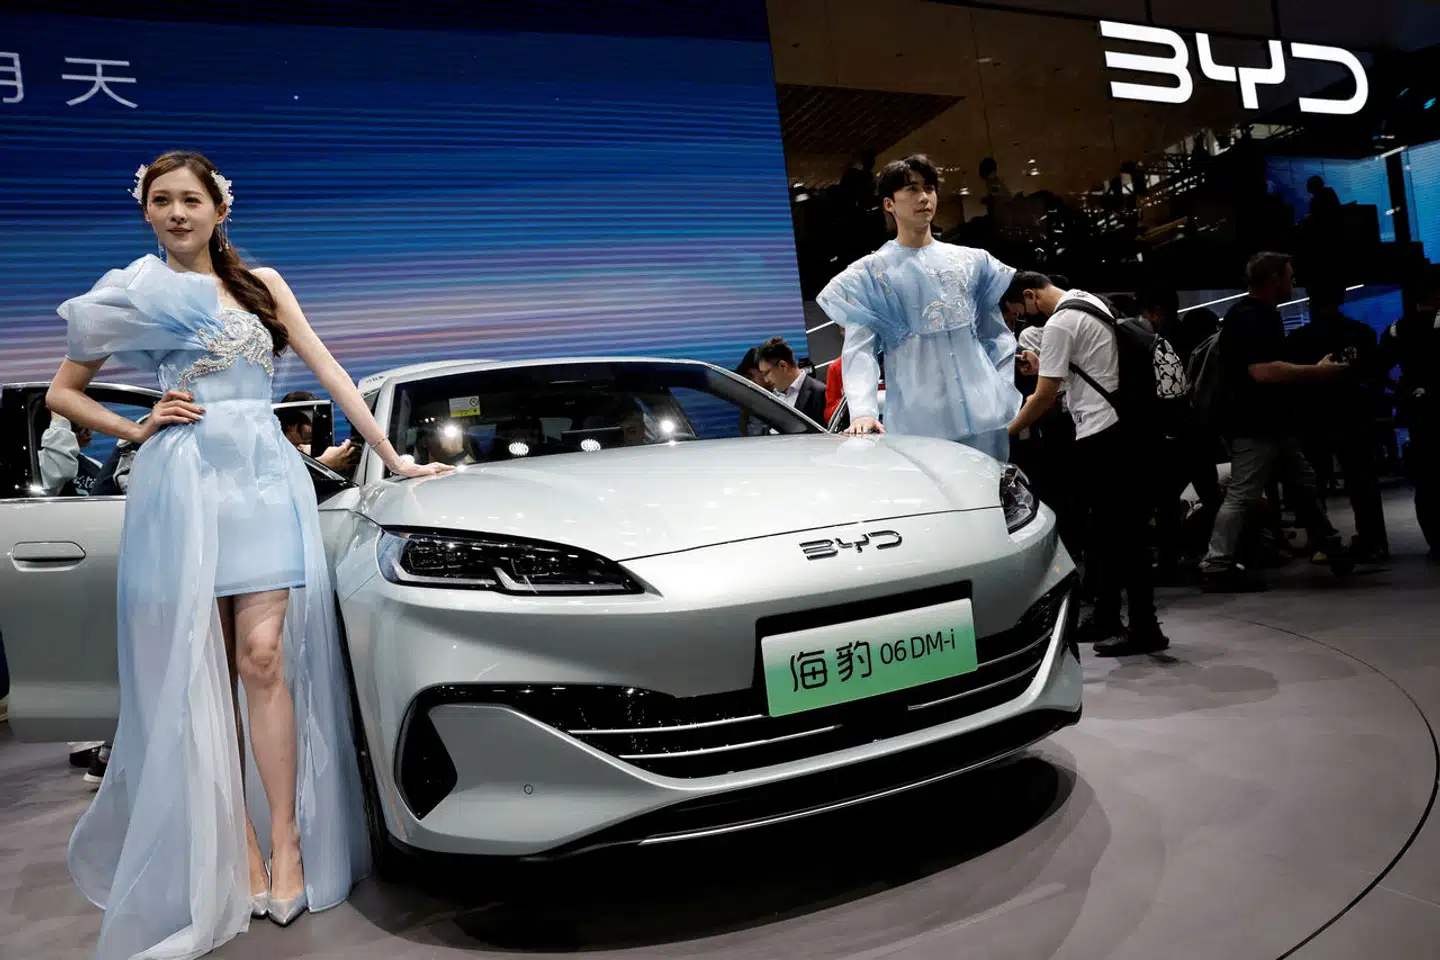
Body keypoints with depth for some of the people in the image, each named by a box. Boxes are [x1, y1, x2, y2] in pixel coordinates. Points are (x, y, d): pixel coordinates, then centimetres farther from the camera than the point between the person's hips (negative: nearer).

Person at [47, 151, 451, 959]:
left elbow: (329, 370, 9)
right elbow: (63, 392, 16)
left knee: (264, 657, -9)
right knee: (205, 673, 1)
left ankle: (289, 842, -2)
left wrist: (393, 457, 5)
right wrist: (137, 430, -1)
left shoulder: (261, 284, 15)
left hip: (265, 476, 1)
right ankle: (238, 844, 10)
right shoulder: (135, 294, 11)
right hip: (183, 482, 0)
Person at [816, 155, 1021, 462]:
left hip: (984, 417, 4)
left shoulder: (972, 261, 15)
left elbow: (997, 337, 18)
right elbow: (859, 350, -6)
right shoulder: (870, 273, 4)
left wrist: (1003, 395, 6)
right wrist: (863, 410, -21)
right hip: (917, 424, -3)